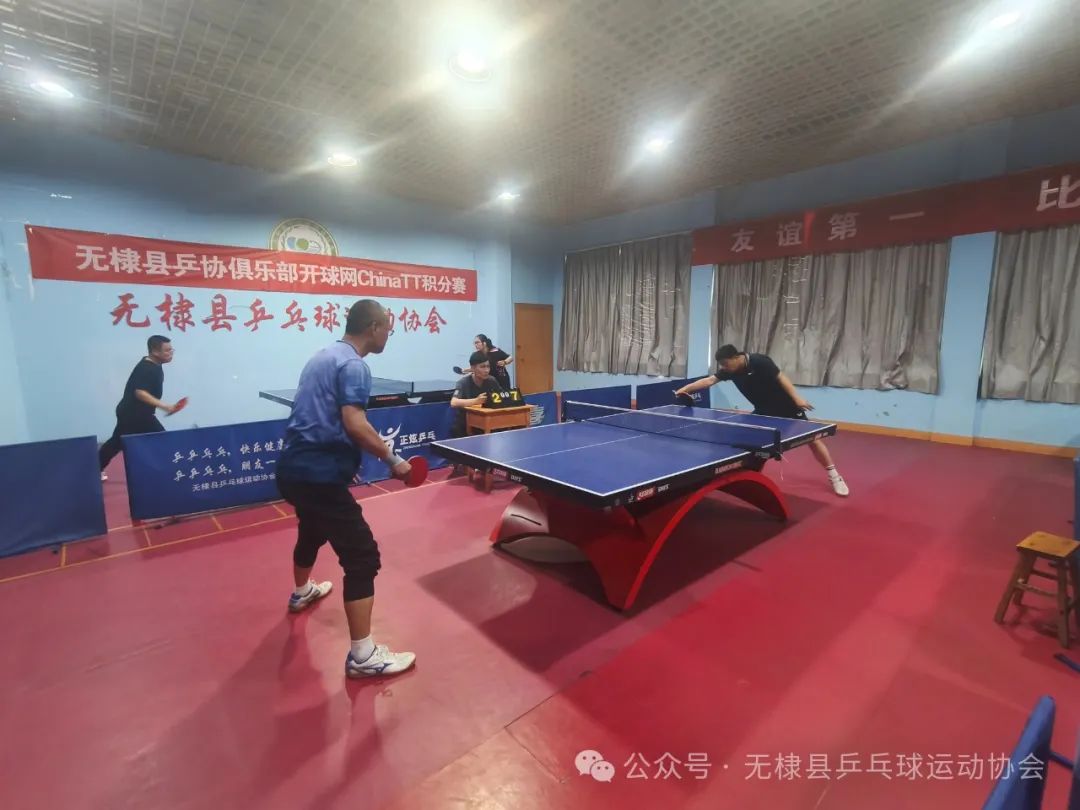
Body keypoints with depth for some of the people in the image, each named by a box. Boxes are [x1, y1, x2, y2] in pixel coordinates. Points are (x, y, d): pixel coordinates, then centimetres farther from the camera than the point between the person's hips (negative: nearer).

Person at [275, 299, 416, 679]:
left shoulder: (324, 356, 16)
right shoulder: (353, 365, -14)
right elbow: (354, 424, -26)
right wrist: (392, 459, -16)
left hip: (295, 467, 11)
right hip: (319, 474, -10)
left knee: (312, 532, 34)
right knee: (362, 557, -6)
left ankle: (302, 592, 60)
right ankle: (362, 655, -2)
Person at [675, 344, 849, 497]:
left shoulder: (760, 361, -25)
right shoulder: (729, 370, -10)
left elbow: (780, 377, -24)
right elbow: (709, 380, -14)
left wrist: (797, 398, -33)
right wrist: (685, 388, -25)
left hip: (787, 407, -5)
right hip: (764, 411, 6)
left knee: (813, 440, -2)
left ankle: (834, 476, 12)